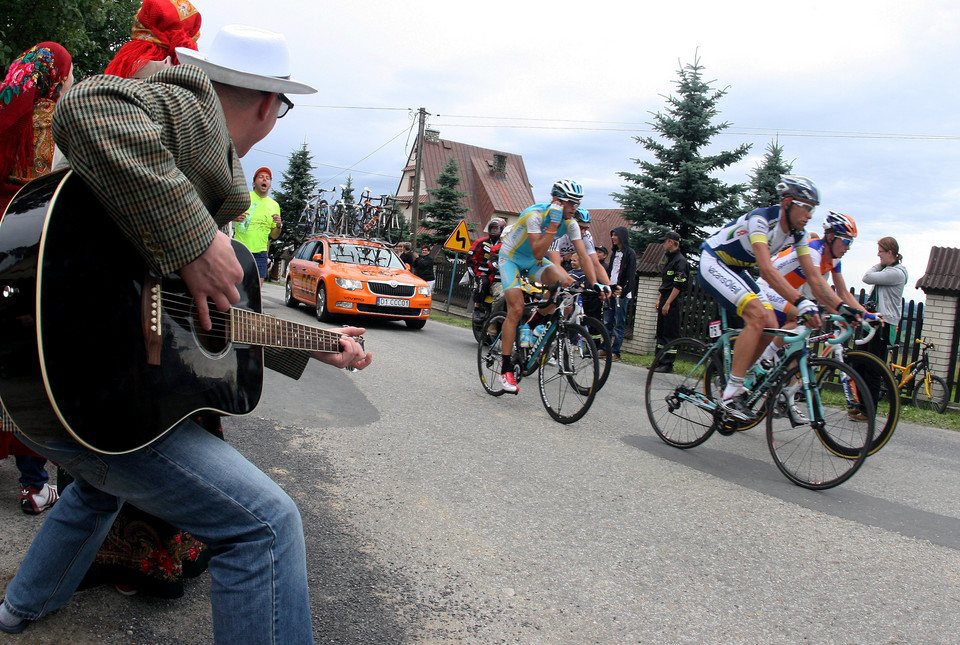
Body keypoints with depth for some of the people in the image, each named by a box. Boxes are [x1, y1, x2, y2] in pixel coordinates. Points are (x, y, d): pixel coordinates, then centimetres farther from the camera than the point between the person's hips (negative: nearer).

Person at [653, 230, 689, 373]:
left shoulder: (680, 261, -12)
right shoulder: (669, 259, 18)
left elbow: (678, 286, -18)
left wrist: (667, 303, -19)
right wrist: (660, 300, 18)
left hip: (673, 303, -10)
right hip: (665, 300, 10)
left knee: (671, 334, -6)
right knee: (661, 332, 11)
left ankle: (668, 364, -4)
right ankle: (660, 361, 17)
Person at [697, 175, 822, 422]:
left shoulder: (798, 234, -2)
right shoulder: (761, 219, -27)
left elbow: (813, 276, -3)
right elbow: (766, 269, -39)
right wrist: (801, 302, -48)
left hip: (737, 270, 9)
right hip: (712, 263, -9)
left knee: (771, 326, -7)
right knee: (757, 316, -26)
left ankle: (733, 383, 7)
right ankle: (730, 395, -23)